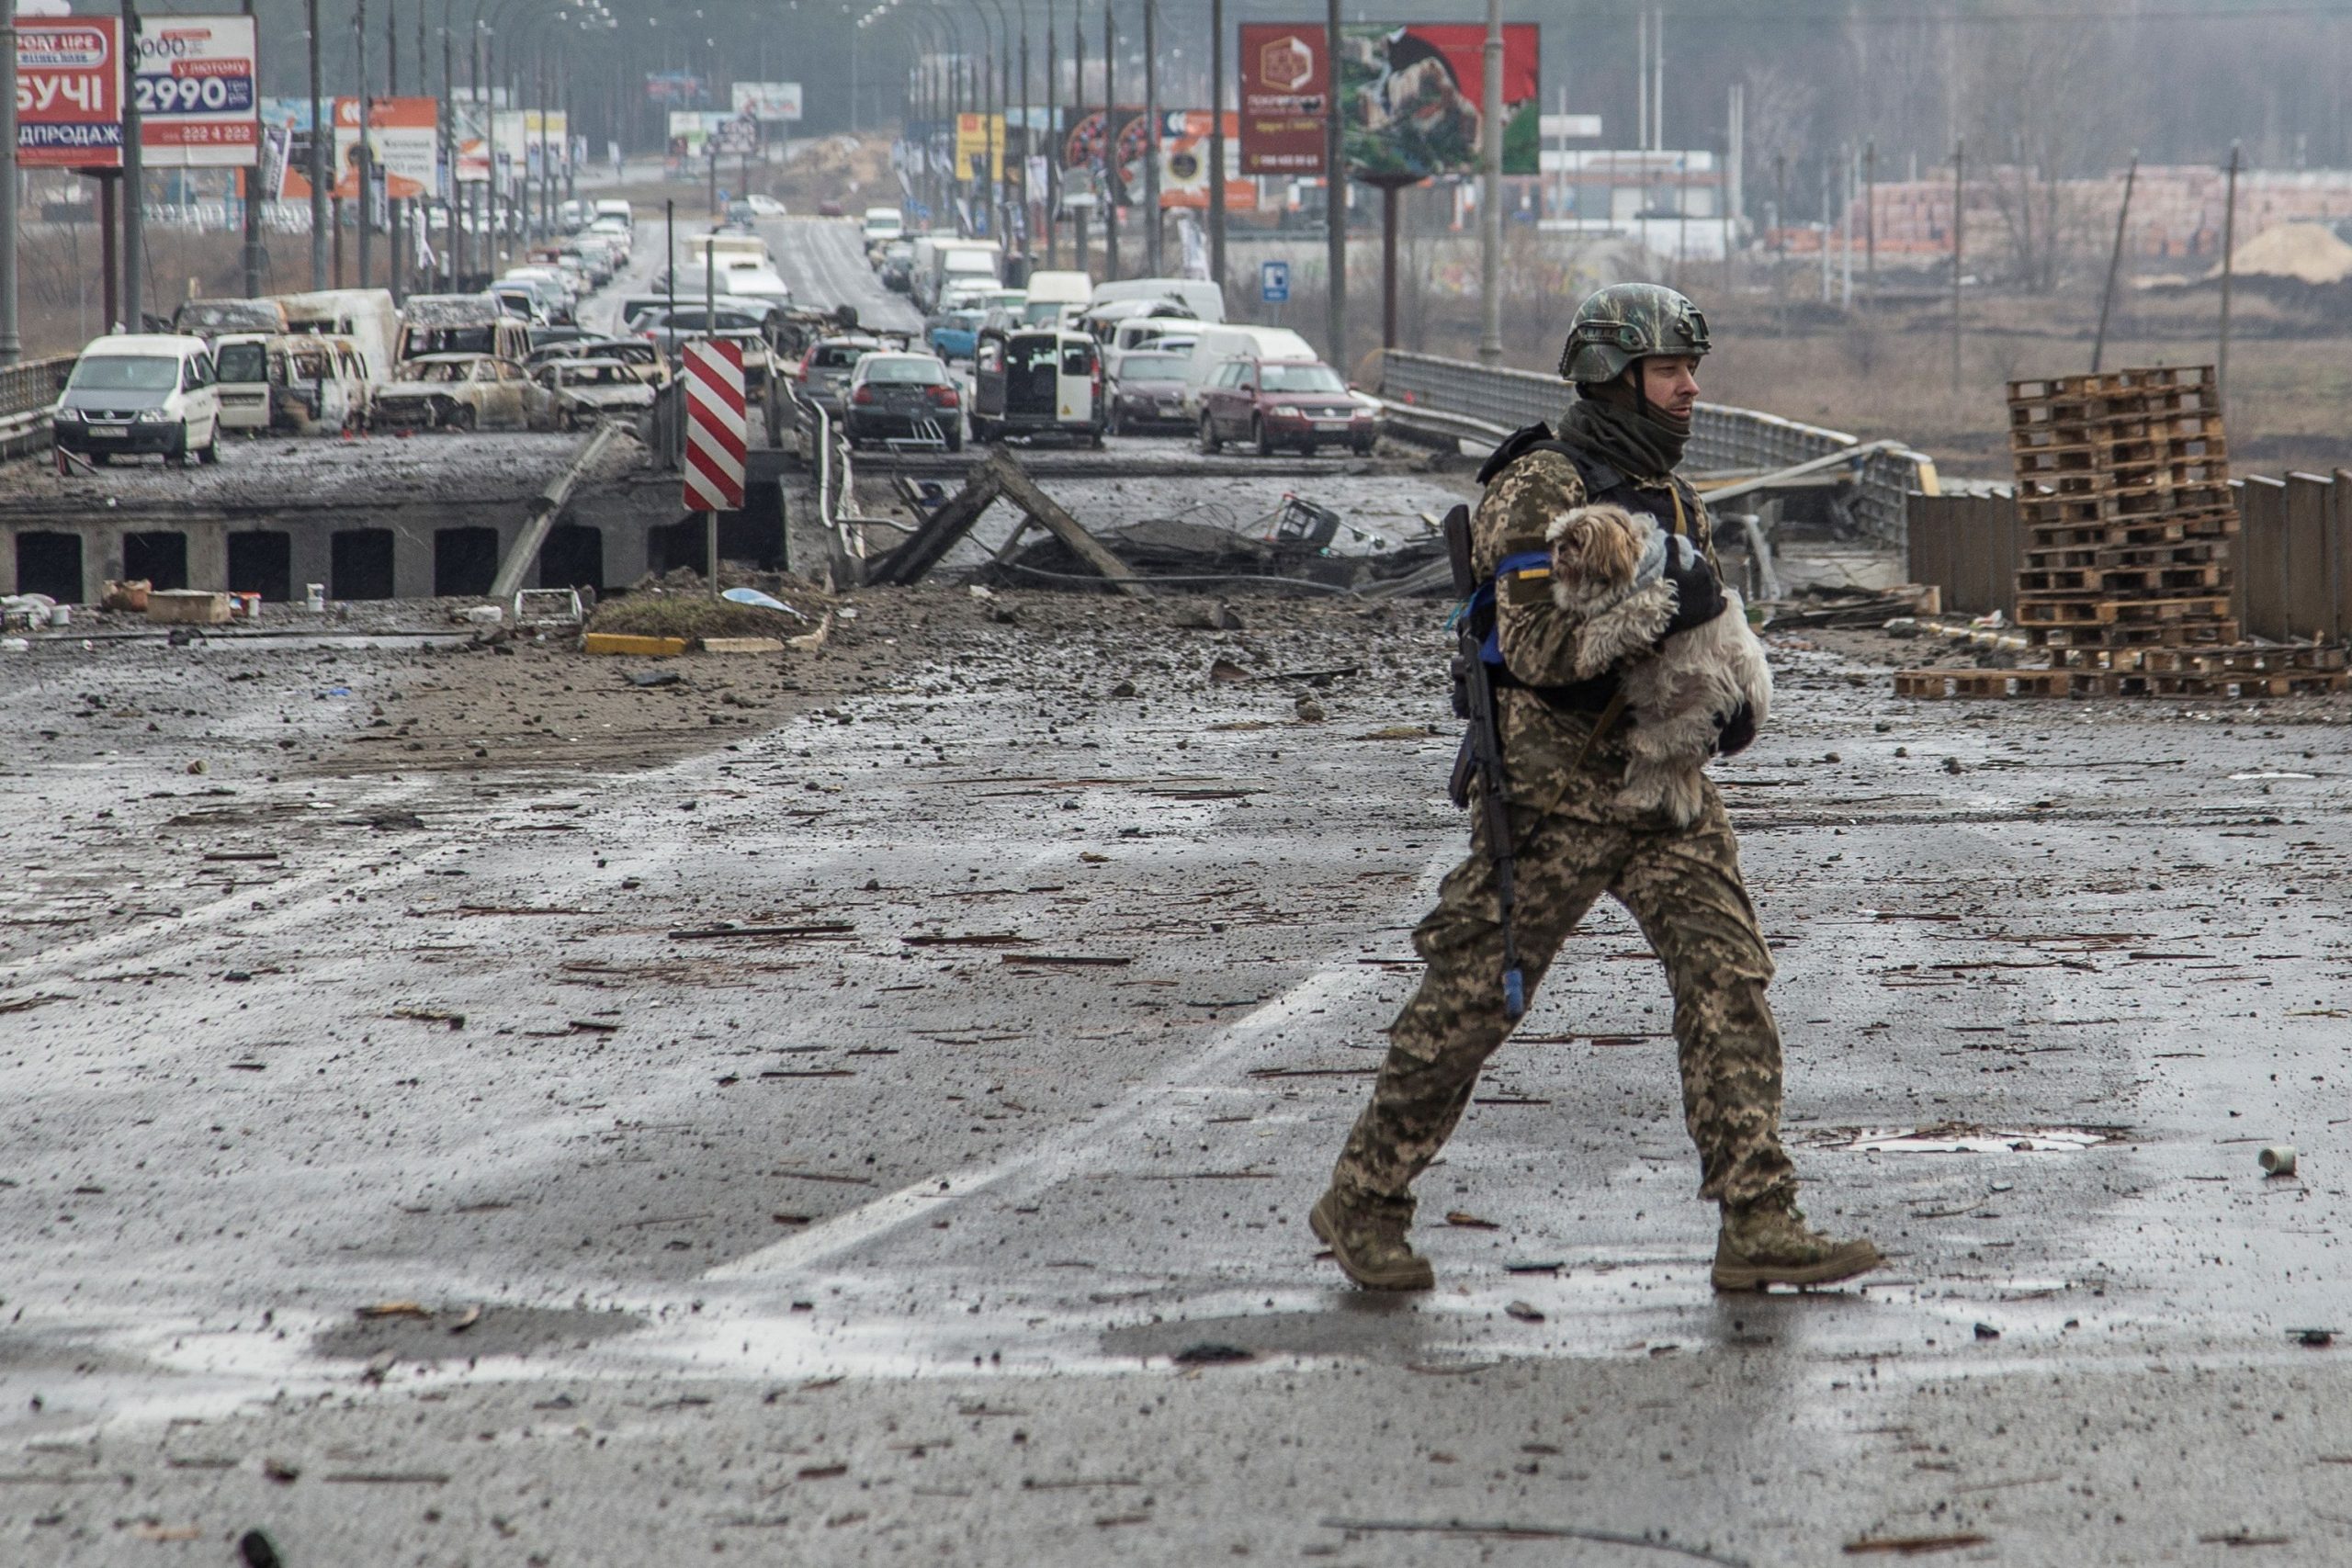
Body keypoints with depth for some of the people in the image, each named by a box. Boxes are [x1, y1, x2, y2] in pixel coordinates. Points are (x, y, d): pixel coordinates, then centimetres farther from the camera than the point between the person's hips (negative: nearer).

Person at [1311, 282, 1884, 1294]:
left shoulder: (1671, 498, 15)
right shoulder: (1538, 490, -11)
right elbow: (1539, 649, -22)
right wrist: (1656, 610, -29)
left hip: (1663, 783, 7)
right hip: (1553, 783, -7)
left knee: (1727, 977, -7)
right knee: (1472, 994, 1)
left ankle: (1758, 1227, -12)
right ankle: (1363, 1202, 15)